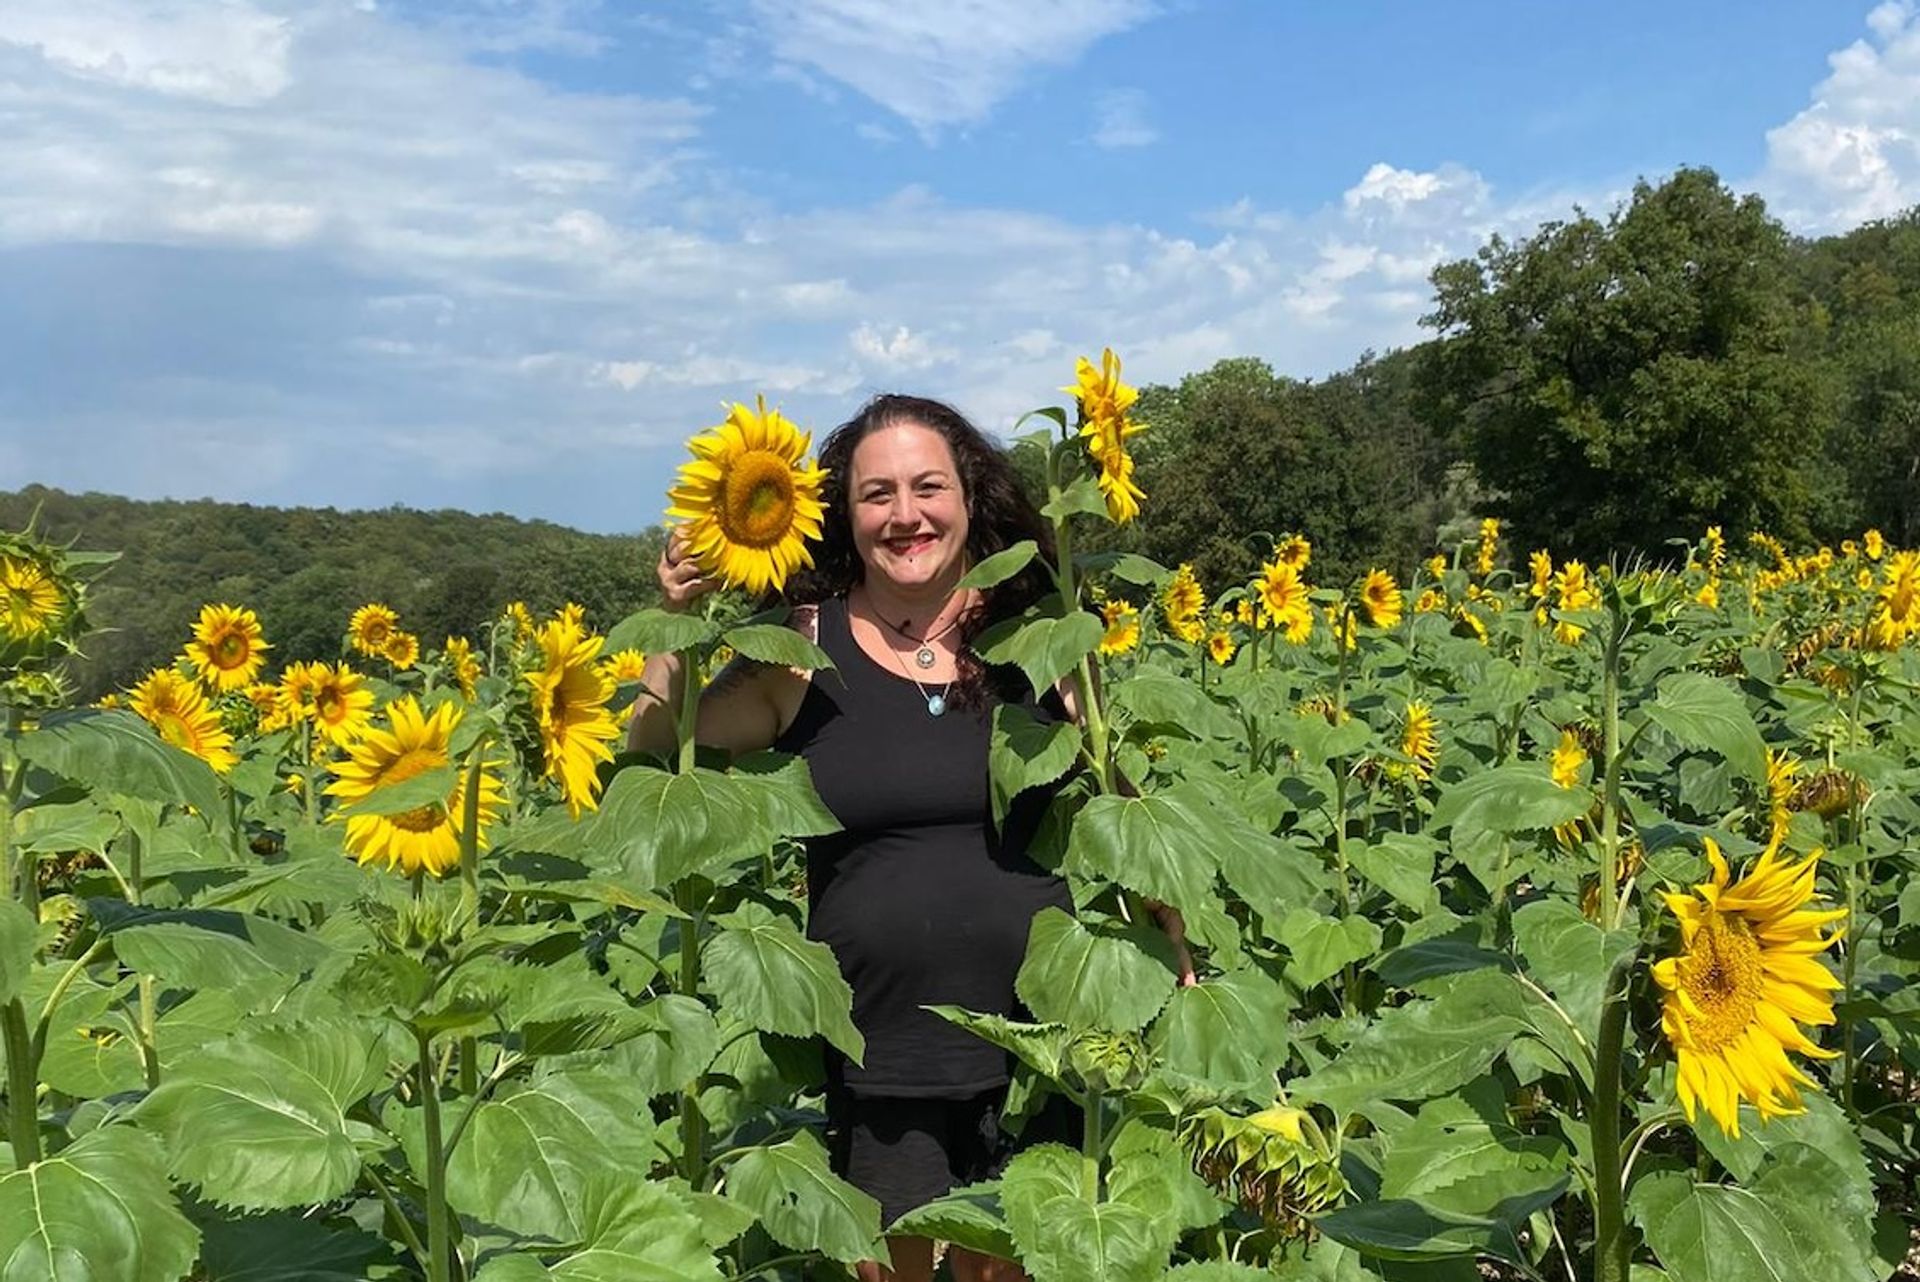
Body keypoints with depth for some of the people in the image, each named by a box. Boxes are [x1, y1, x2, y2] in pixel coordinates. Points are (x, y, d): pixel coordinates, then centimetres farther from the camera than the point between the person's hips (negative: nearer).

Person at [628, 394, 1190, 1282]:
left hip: (1033, 1047, 1)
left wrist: (1173, 958, 6)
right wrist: (678, 624, -14)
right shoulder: (801, 651, -5)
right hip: (873, 1062, 0)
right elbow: (656, 749, -2)